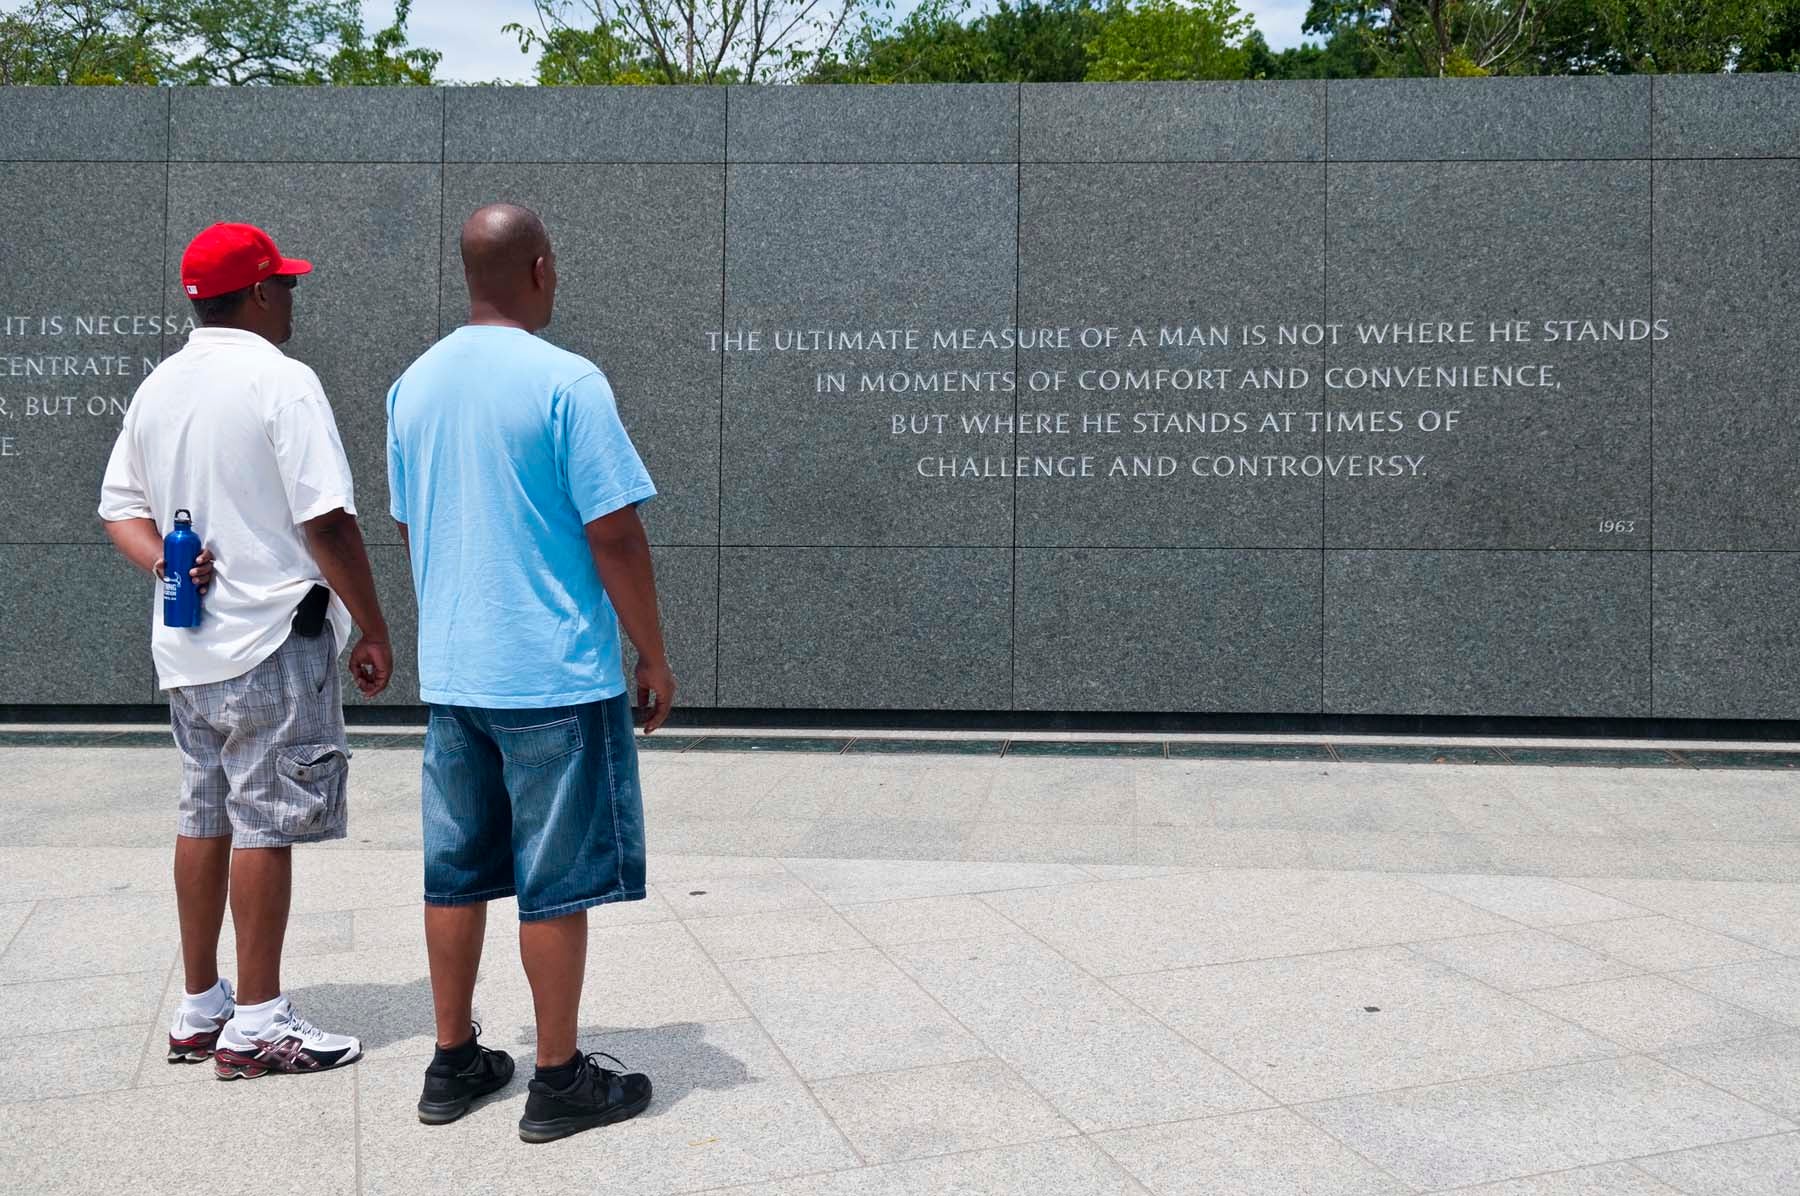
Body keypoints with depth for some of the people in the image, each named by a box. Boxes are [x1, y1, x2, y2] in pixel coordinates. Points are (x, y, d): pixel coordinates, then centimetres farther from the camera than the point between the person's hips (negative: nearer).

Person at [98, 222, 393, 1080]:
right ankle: (256, 1025, 5)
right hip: (274, 635, -8)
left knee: (204, 816, 14)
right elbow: (327, 522, -17)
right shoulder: (282, 381, -13)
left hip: (187, 645, 8)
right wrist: (374, 631, -10)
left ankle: (199, 1008, 23)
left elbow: (120, 508, 14)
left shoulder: (157, 387, 13)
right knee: (264, 825, -2)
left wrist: (165, 563, -1)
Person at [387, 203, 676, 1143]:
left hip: (450, 673, 7)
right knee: (555, 882, 3)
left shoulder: (414, 385, 8)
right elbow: (615, 536, -14)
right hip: (557, 677, -6)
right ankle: (559, 1082, 13)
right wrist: (655, 658, -4)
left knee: (455, 873, 14)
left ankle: (454, 1064, 24)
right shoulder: (567, 382, -13)